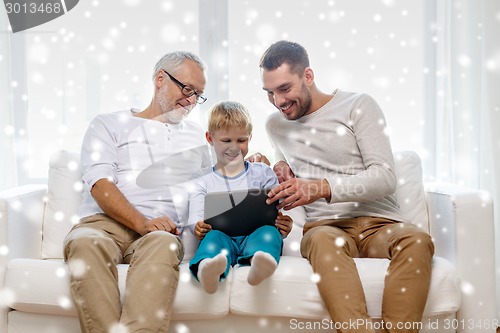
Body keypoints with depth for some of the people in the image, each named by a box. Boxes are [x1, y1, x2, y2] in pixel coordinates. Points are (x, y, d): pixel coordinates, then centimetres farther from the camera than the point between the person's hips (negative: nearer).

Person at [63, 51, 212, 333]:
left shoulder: (196, 136, 30)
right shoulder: (108, 125, 17)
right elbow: (100, 185, 1)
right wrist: (141, 222, -17)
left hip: (162, 230, 2)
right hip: (105, 223, -1)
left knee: (163, 244, -37)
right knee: (86, 243, -38)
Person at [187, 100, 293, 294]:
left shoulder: (263, 173, 20)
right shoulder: (203, 182, 20)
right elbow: (195, 218, 9)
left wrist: (283, 225, -11)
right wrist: (198, 227, -18)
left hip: (253, 235, 1)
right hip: (222, 236, 0)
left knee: (269, 232, -33)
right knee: (214, 237, -34)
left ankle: (258, 265, -68)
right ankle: (207, 271, -69)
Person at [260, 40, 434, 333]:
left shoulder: (359, 106, 4)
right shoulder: (275, 125, 19)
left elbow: (385, 178, -7)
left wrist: (321, 187, -22)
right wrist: (281, 166, 15)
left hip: (380, 223, -1)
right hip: (326, 226, 1)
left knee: (417, 240, -36)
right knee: (322, 240, -37)